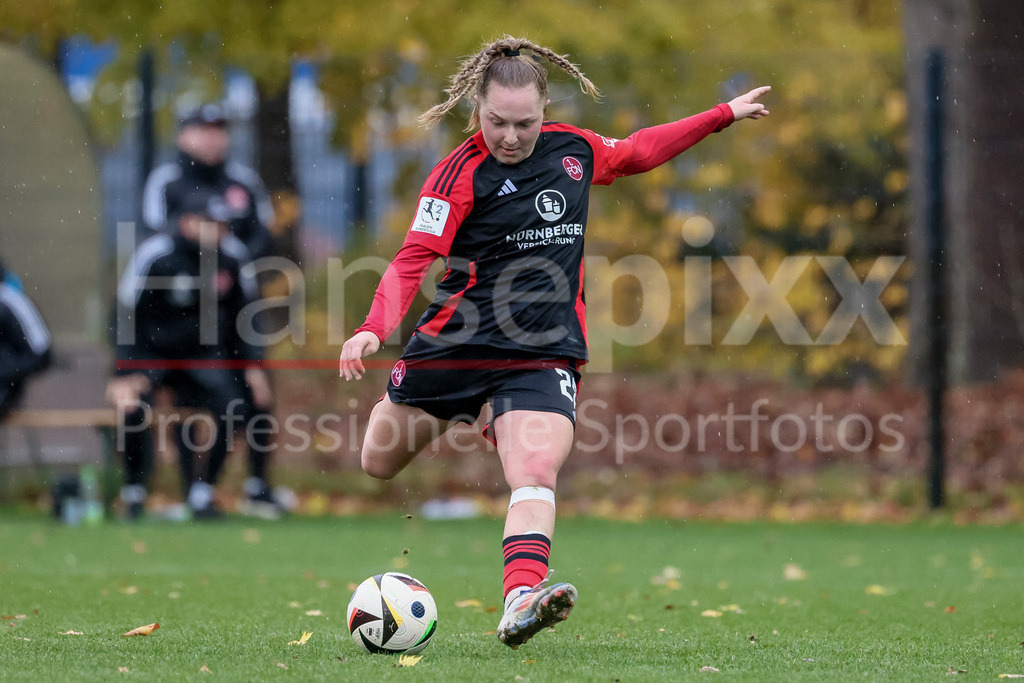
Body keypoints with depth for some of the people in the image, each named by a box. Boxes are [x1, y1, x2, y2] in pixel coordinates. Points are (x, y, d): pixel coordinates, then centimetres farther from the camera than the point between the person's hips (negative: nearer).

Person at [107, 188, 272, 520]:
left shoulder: (233, 256, -8)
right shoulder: (155, 254, -21)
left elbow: (241, 315, 7)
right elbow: (127, 315, -18)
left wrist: (251, 367, 4)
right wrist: (125, 374, -26)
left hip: (201, 354, 4)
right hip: (150, 352, -4)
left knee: (231, 404, -18)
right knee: (133, 405, -28)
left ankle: (201, 492, -1)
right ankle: (134, 492, -7)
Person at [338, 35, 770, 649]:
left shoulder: (574, 150, 4)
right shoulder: (460, 174, -10)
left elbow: (637, 152, 25)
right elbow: (412, 262, -15)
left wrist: (725, 114, 28)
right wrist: (374, 329, -31)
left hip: (546, 353, 1)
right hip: (456, 341, -1)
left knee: (535, 474, -23)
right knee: (380, 463, 14)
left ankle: (521, 600, -37)